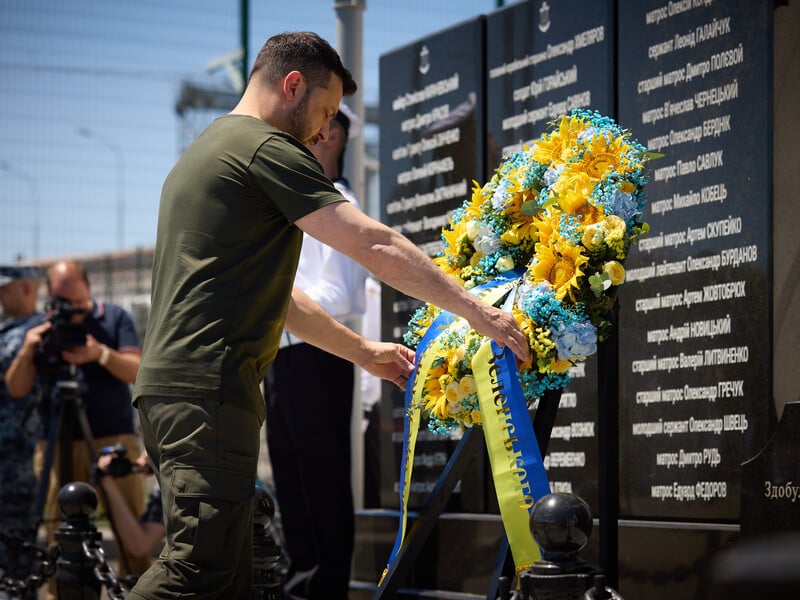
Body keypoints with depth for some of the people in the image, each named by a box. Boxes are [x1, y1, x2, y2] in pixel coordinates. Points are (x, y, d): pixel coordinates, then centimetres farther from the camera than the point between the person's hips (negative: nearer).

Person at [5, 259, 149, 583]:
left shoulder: (115, 317, 8)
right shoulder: (42, 329, 13)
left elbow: (137, 371, -3)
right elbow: (17, 388, 8)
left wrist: (101, 354, -20)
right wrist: (27, 352, -10)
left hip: (114, 441, -2)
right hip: (58, 444, 2)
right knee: (60, 533, 1)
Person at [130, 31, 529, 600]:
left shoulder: (208, 151, 28)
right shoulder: (265, 147, -4)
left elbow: (266, 292, 31)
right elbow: (374, 245, -10)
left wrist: (364, 351, 30)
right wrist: (475, 308, -6)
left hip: (170, 383, 10)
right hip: (207, 388, -10)